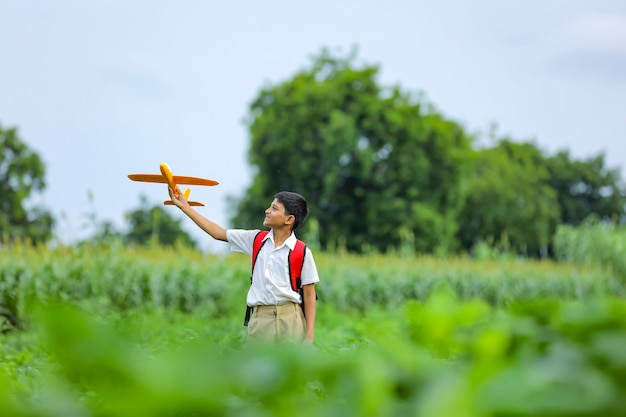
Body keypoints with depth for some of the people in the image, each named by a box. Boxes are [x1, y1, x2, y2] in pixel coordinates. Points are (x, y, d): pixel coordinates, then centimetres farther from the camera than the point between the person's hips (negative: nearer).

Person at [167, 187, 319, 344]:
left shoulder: (302, 252, -3)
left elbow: (309, 295, -1)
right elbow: (219, 233, 14)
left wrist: (309, 336, -7)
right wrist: (184, 206, 12)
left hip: (290, 320, -4)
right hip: (260, 320, 4)